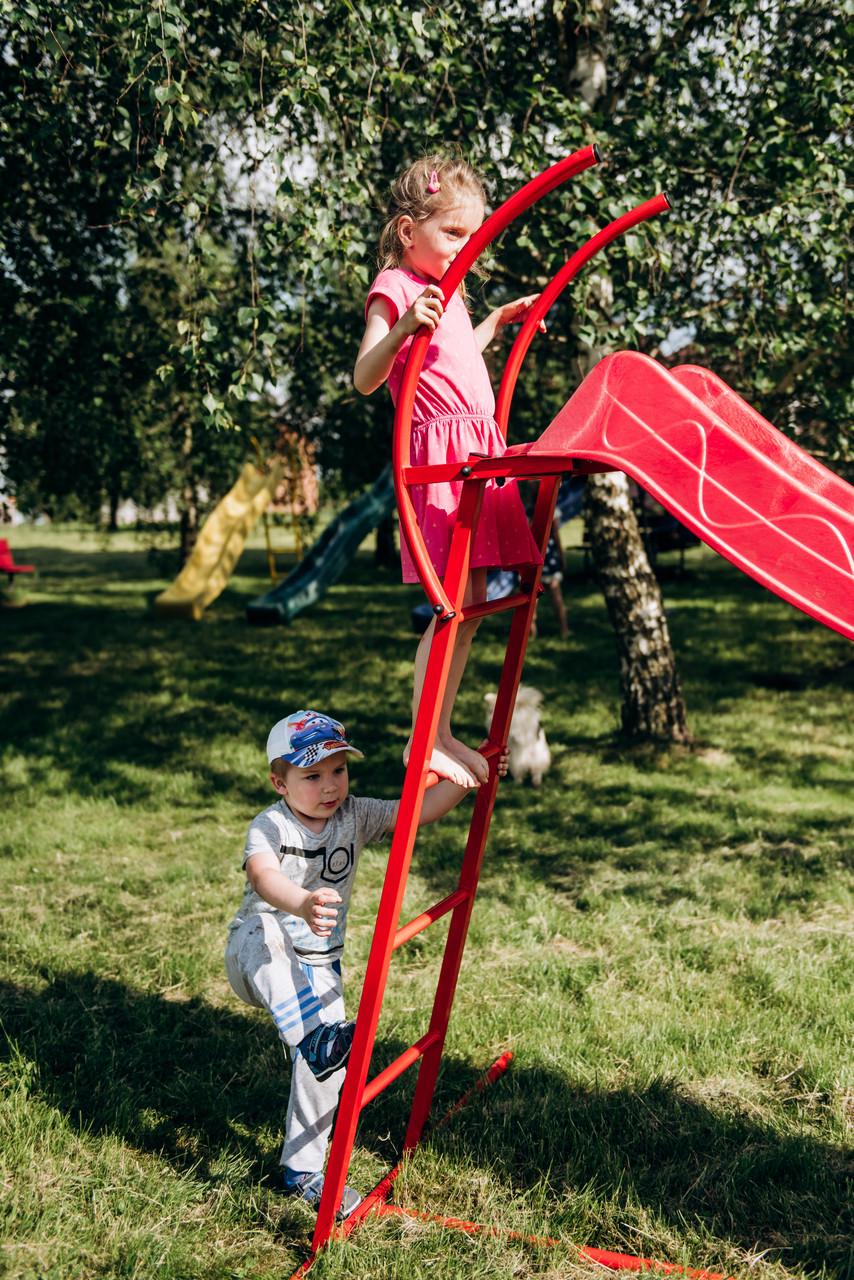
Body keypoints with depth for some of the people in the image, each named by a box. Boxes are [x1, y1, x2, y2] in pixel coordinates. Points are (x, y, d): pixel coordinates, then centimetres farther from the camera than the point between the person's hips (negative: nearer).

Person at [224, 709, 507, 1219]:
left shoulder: (356, 816, -5)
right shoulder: (269, 827, -20)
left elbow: (421, 810, -8)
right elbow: (263, 876, -41)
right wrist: (302, 904, -62)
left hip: (319, 965, 4)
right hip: (256, 958, -4)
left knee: (327, 1068, -3)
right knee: (263, 934, -39)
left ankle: (304, 1170, 16)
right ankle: (313, 1037, -48)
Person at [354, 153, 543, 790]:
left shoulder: (447, 291, 21)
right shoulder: (394, 288, -6)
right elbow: (365, 379, -17)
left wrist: (498, 320, 37)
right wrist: (402, 328, -33)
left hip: (477, 450, 9)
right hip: (440, 449, -9)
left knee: (471, 603, 9)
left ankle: (443, 733, 17)